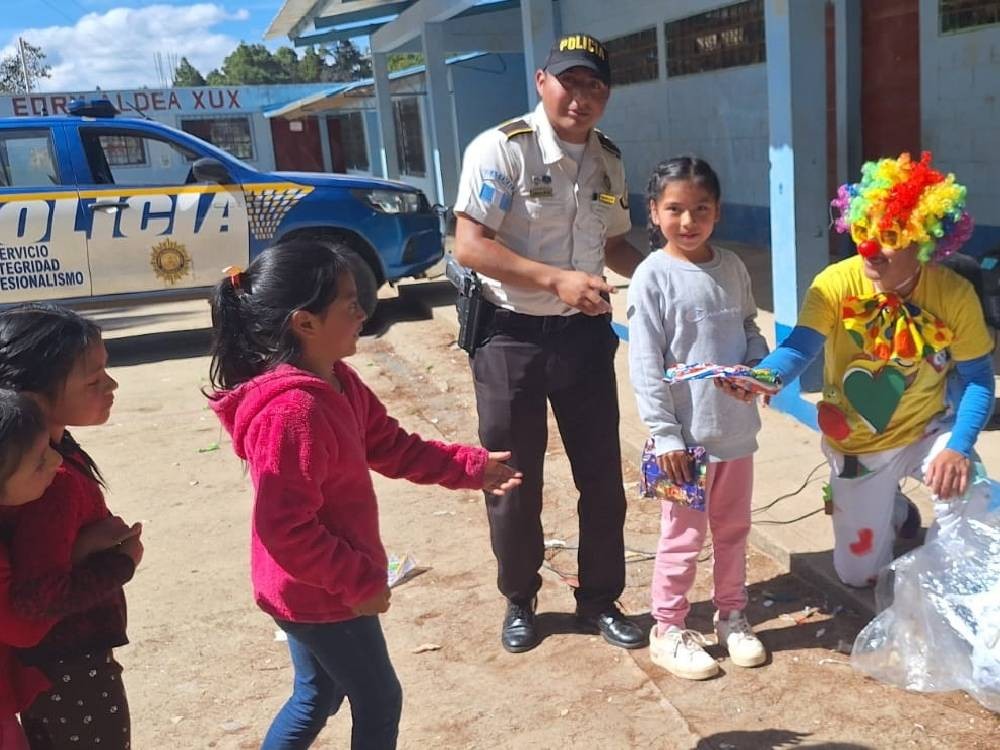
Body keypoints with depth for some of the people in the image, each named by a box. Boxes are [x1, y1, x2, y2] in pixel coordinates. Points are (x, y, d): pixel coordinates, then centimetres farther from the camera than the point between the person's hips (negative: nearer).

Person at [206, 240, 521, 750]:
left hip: (309, 589, 9)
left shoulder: (336, 383, 1)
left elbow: (392, 447, 9)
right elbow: (287, 530, -30)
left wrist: (471, 466, 3)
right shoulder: (293, 414, -31)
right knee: (380, 702, 12)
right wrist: (359, 581, -21)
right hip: (321, 593, -9)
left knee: (317, 695, 26)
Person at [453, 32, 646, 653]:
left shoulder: (609, 161, 6)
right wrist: (557, 280, -29)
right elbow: (470, 246, -21)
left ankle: (600, 600, 32)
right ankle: (520, 600, 32)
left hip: (586, 334, 5)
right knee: (513, 479, 10)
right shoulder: (500, 149, -14)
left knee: (602, 474, 12)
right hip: (512, 337, -5)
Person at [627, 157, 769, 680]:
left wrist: (760, 367, -6)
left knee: (733, 530, 19)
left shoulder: (732, 267, 3)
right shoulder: (652, 277, -12)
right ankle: (667, 631, 25)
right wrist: (665, 435, -16)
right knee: (683, 537, 7)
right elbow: (645, 365, -13)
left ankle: (731, 617, 38)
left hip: (737, 428, 5)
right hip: (687, 434, -5)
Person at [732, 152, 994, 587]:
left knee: (971, 499, -31)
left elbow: (978, 380, -12)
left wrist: (958, 447, -29)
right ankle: (896, 512, 43)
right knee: (858, 573, 9)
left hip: (926, 431, 0)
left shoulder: (955, 295, -19)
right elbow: (799, 348, -34)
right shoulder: (836, 284, -23)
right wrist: (764, 377, -57)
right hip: (856, 446, 0)